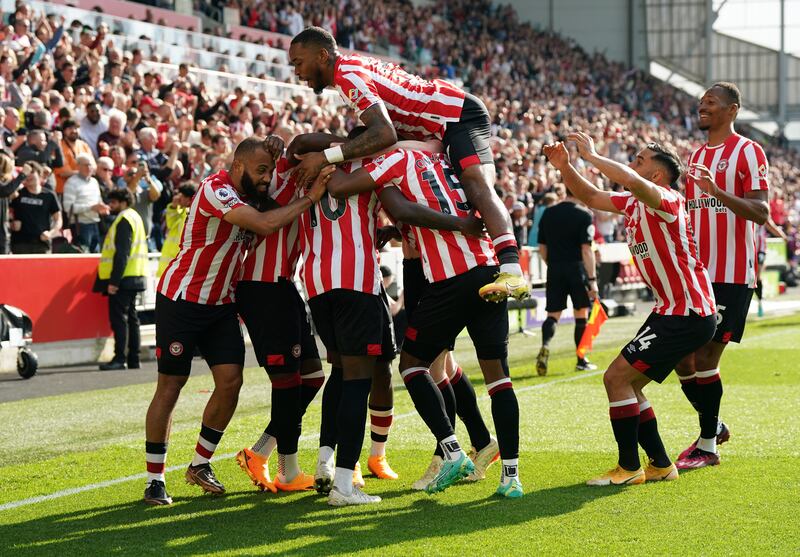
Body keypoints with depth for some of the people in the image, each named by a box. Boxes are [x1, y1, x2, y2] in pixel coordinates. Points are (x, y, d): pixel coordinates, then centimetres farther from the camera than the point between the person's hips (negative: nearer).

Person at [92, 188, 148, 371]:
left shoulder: (124, 220, -12)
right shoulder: (134, 217, 20)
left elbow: (121, 254, -19)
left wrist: (114, 281, -22)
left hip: (123, 279, -10)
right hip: (134, 278, 10)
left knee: (118, 316, -11)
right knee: (131, 317, 11)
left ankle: (120, 358, -14)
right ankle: (133, 359, 13)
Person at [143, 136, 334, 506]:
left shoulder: (250, 197, 7)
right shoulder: (216, 189, -22)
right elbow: (264, 225, -33)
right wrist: (310, 198, -29)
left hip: (221, 304, 8)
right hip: (181, 299, -8)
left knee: (230, 381, -4)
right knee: (170, 386, -3)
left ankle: (200, 465, 13)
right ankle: (154, 480, 5)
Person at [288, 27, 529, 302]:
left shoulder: (348, 75, -17)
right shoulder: (354, 66, 14)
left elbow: (385, 134, -32)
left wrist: (325, 156, -32)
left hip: (459, 117, -12)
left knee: (477, 186, -30)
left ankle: (512, 271, -48)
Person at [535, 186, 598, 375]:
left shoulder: (548, 214, 9)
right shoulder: (584, 215, -7)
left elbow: (542, 248, 12)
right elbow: (586, 249, -13)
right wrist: (592, 279, -13)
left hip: (554, 269, 4)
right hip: (576, 267, -3)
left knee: (553, 314, 5)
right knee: (581, 314, 9)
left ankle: (545, 345, -24)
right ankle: (581, 361, 15)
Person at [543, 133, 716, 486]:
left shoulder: (665, 200, -16)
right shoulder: (633, 203, 11)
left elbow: (635, 183, -38)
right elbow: (590, 197, 23)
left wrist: (591, 155, -27)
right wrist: (564, 167, 6)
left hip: (687, 314, -10)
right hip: (672, 311, 10)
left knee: (616, 378, -11)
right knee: (626, 384, 13)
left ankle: (629, 468, -3)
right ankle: (660, 465, 18)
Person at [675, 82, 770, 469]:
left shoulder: (748, 152, -6)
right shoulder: (696, 156, 17)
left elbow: (761, 213, -17)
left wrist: (717, 191, -31)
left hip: (732, 277, -7)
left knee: (705, 358, -7)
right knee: (681, 359, 7)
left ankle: (707, 446, 6)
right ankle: (713, 426, 27)